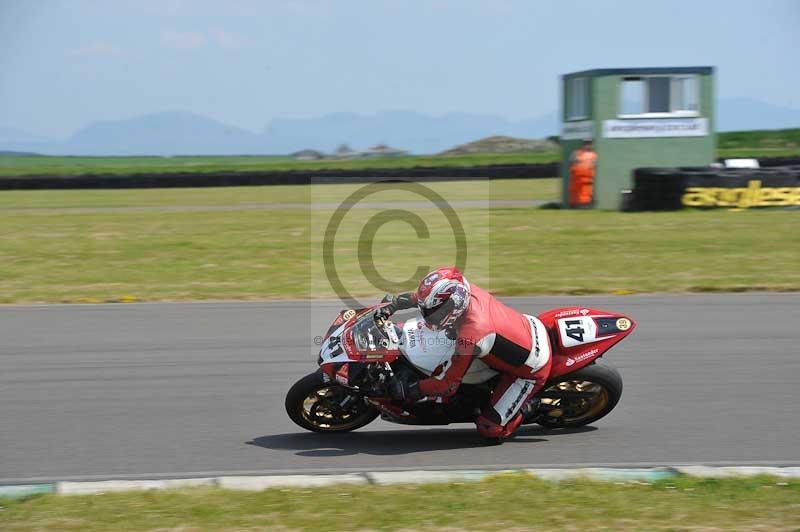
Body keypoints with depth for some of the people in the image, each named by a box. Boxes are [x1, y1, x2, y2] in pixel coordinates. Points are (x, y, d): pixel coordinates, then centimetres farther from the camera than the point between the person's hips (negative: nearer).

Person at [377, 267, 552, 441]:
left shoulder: (470, 334, -35)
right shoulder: (468, 291, -15)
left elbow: (449, 383, -25)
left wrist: (410, 390, -15)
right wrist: (392, 305, 9)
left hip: (530, 371, -8)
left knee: (491, 430, -9)